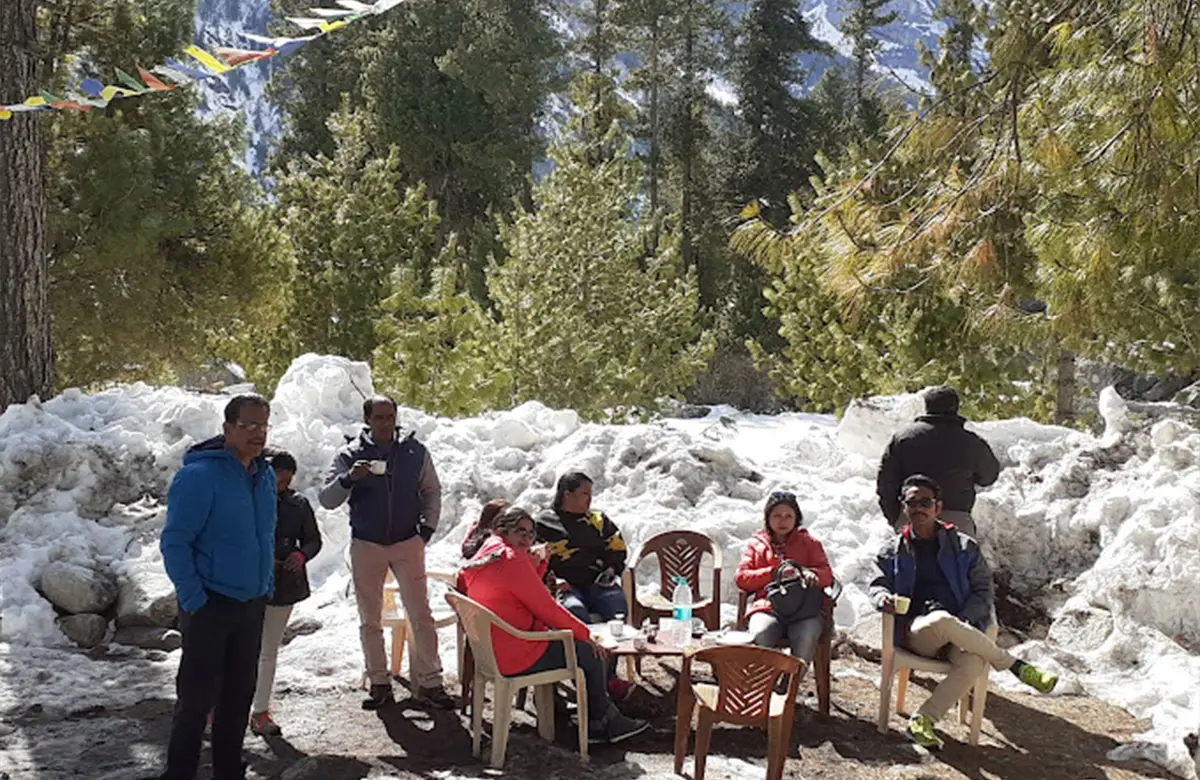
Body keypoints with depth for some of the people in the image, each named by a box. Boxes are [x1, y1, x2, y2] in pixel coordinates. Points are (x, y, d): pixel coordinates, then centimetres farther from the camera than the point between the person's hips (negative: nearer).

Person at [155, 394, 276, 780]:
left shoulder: (265, 476, 7)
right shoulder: (199, 475, -16)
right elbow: (174, 542, -17)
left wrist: (267, 587, 12)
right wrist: (194, 600, -19)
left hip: (253, 604, 7)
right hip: (211, 604, -7)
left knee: (240, 691, 14)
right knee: (198, 694, 0)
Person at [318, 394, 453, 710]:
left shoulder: (415, 451, 0)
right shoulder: (350, 455, -3)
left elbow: (431, 491, 10)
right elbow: (327, 500, -7)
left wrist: (427, 527, -1)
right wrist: (348, 479, -25)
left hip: (408, 543, 0)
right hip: (366, 545, 1)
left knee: (421, 615, -3)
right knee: (370, 621, 7)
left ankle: (429, 681, 4)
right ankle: (380, 683, 17)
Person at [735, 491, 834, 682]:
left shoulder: (809, 543, 21)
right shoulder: (757, 543, 21)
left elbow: (827, 575, 11)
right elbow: (741, 578, 9)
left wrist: (809, 574, -14)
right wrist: (775, 572, -4)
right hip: (767, 606, 0)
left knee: (806, 637, -35)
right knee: (761, 635, -35)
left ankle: (789, 687, -21)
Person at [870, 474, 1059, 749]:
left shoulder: (964, 546, 16)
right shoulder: (893, 551, 18)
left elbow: (983, 590, 12)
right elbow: (878, 584, 17)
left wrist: (964, 622, -6)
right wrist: (883, 597, -10)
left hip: (959, 631, 1)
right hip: (915, 631, -1)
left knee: (973, 664, -37)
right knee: (942, 621, -39)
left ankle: (923, 719, -28)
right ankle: (1017, 666, -24)